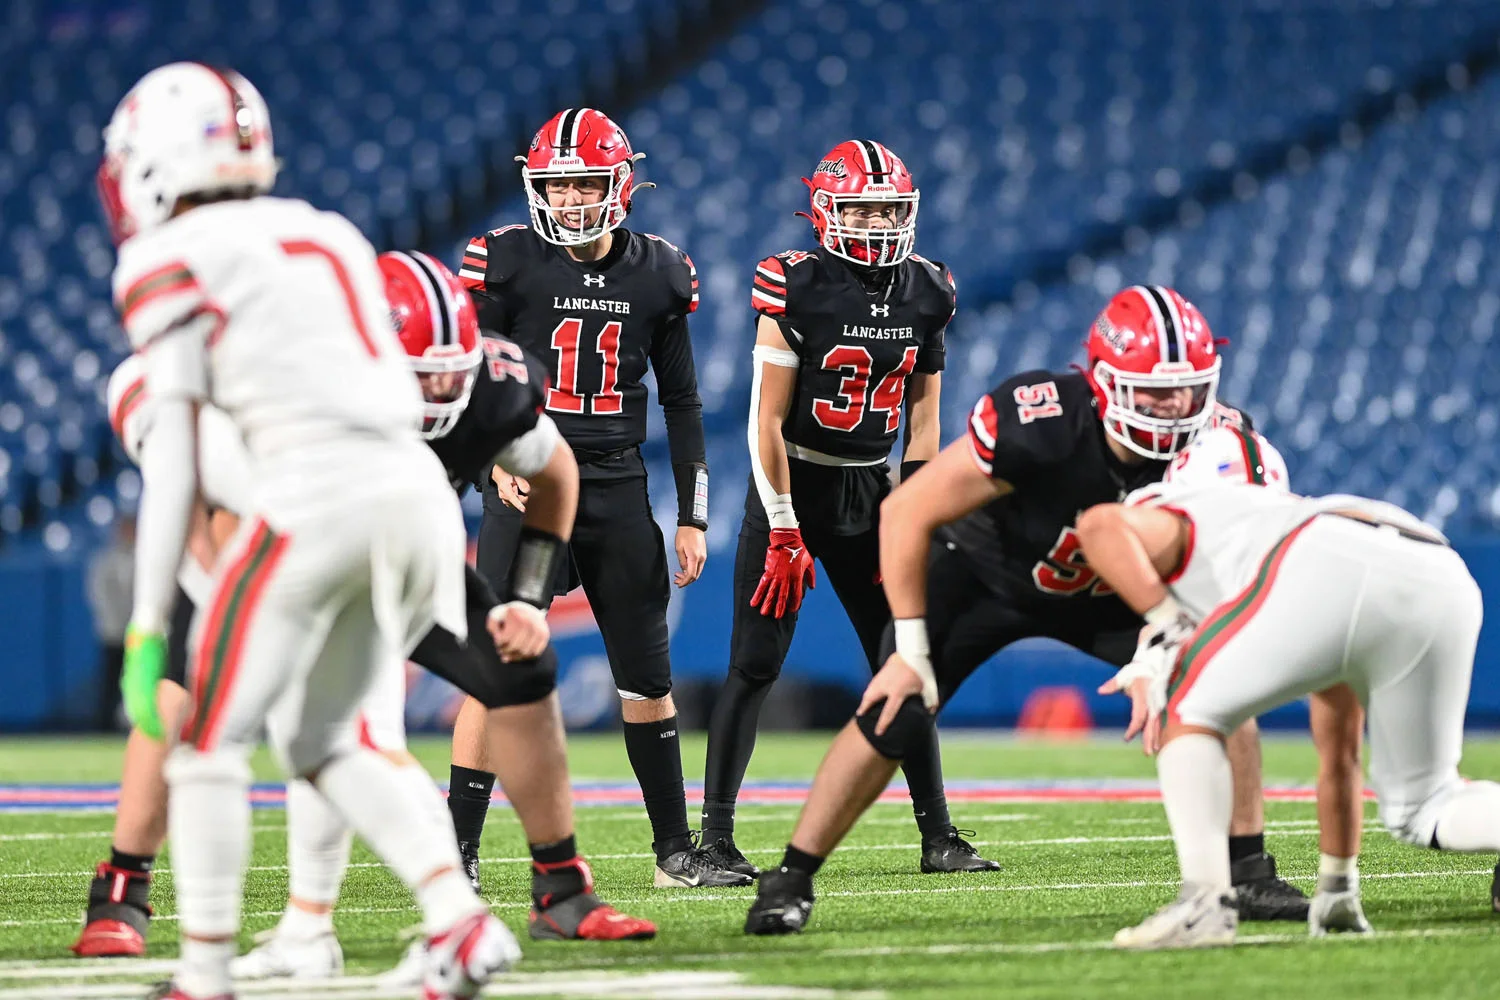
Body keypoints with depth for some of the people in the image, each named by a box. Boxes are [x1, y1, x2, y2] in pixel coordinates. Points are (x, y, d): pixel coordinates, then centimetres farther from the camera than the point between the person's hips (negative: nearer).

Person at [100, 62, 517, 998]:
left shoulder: (174, 263, 2)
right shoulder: (328, 239, 24)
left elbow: (174, 461, -3)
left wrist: (147, 628, -1)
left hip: (317, 499, -7)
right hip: (420, 494, 7)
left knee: (211, 739, 7)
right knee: (317, 738, 19)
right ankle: (462, 919, 1)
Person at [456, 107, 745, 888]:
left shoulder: (657, 275, 6)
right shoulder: (507, 262, -4)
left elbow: (681, 403, 13)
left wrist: (692, 518, 9)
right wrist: (498, 458, -20)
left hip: (618, 488, 4)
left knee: (648, 679, 8)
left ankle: (674, 850, 18)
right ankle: (457, 849, -7)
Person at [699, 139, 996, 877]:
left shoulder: (926, 294, 0)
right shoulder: (796, 289, -15)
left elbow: (923, 414, 7)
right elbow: (768, 418, -14)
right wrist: (783, 530, -16)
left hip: (869, 488, 5)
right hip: (791, 483, -5)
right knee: (755, 665, -5)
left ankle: (938, 836, 11)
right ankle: (715, 837, -2)